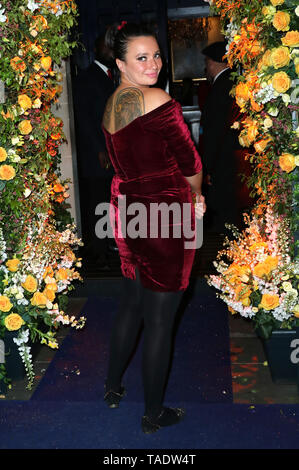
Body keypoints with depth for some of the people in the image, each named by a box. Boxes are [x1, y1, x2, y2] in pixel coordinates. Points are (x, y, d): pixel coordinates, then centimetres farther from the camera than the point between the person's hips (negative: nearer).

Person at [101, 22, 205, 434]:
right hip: (164, 218, -8)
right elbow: (190, 162, -9)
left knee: (132, 304, 24)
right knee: (160, 319, 4)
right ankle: (154, 414, 20)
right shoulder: (158, 101, -15)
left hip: (126, 211, 9)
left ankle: (113, 387, 40)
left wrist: (184, 198, 14)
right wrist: (195, 195, 12)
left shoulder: (111, 105, 11)